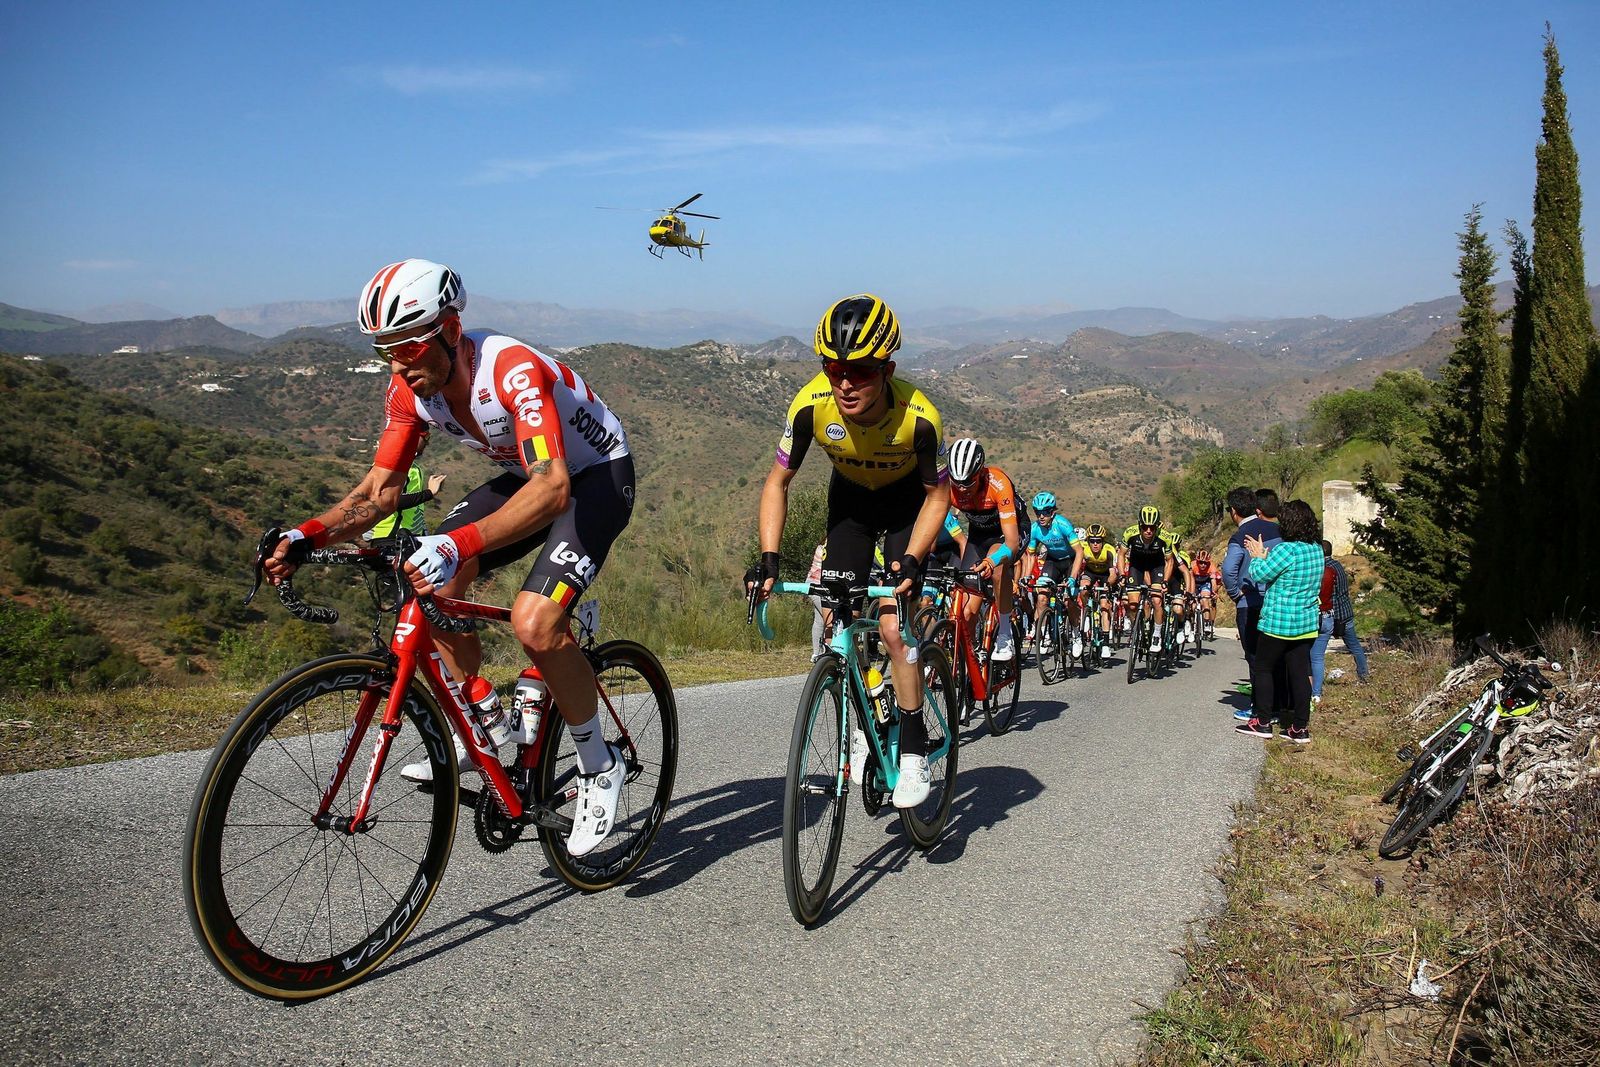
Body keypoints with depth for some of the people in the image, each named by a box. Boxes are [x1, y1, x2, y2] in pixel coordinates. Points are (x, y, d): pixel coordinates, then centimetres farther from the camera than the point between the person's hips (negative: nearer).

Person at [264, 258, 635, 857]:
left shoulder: (514, 371, -34)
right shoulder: (411, 389, -11)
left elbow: (553, 488, -46)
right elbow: (380, 489, -6)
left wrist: (459, 544, -58)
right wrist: (307, 536, -24)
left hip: (596, 475, -8)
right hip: (526, 475, 8)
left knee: (534, 622, -26)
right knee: (427, 581, -8)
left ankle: (599, 766, -4)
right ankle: (482, 730, 10)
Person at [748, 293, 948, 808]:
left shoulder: (918, 415, -36)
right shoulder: (811, 405, -30)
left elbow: (938, 493, -19)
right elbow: (778, 482, -16)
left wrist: (911, 560, -32)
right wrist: (768, 559, -26)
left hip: (908, 500, -3)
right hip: (850, 497, 3)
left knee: (893, 626, -16)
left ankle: (915, 750, 0)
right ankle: (861, 725, 14)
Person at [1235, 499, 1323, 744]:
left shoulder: (1286, 549, -19)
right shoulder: (1317, 549, 6)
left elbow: (1260, 575, -13)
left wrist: (1258, 557, 4)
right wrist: (1265, 556, 14)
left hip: (1278, 622, -7)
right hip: (1307, 623, 7)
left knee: (1262, 668, 6)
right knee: (1300, 672, 8)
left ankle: (1262, 723, 10)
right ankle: (1301, 727, 10)